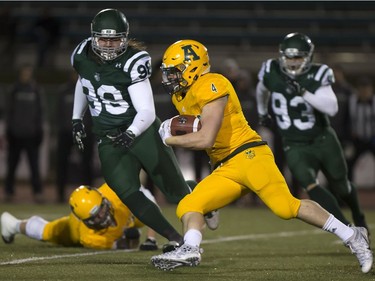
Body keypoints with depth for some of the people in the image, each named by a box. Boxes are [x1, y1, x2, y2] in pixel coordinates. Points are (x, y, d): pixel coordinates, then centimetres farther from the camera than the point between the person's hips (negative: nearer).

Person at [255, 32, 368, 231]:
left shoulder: (317, 76, -14)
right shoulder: (272, 72, -6)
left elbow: (332, 108, -27)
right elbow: (262, 89, 20)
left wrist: (303, 92, -34)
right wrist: (262, 111, 34)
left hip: (323, 141, -1)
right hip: (295, 146, 1)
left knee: (341, 187, 13)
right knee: (309, 184, -25)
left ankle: (358, 217, 46)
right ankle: (346, 228, -24)